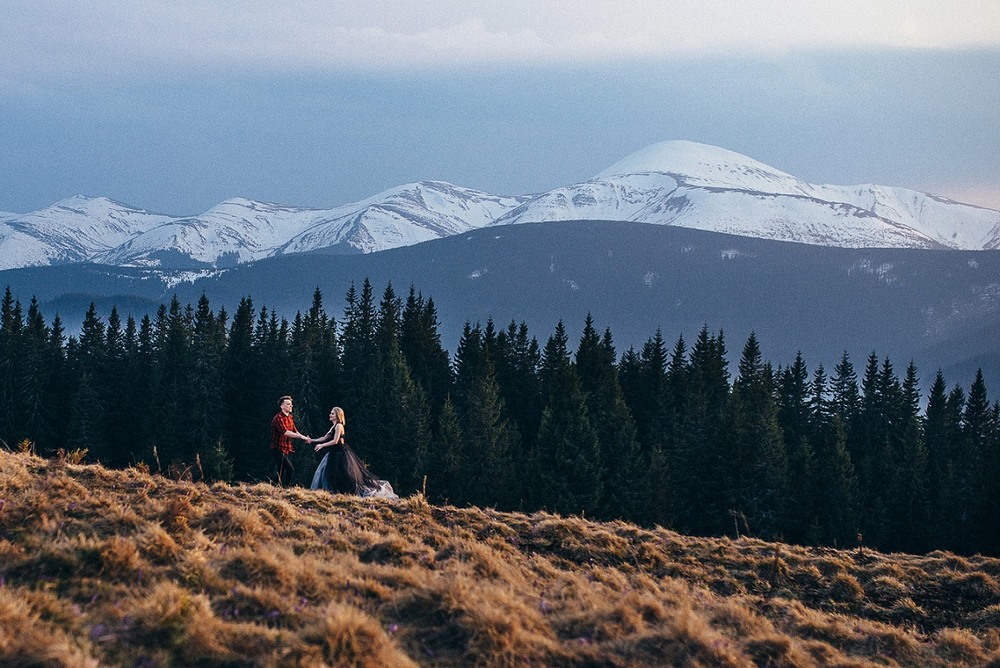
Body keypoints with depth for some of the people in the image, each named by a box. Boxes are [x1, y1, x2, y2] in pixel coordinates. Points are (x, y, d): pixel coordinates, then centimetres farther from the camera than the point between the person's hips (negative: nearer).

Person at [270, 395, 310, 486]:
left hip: (285, 449, 9)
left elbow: (295, 432, 12)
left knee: (281, 473, 10)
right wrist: (301, 436, -29)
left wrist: (304, 438, -7)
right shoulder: (278, 418, -15)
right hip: (278, 449, -9)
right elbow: (285, 432, -27)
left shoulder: (289, 418, 13)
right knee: (290, 469, -17)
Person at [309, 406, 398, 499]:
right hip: (335, 453, 10)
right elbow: (325, 438, 18)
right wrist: (312, 441, 12)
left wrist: (322, 445, -18)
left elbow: (335, 441, -20)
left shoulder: (338, 426, -13)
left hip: (341, 453, -10)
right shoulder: (334, 427, 16)